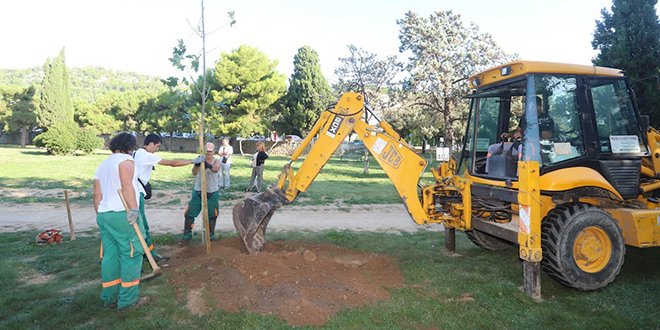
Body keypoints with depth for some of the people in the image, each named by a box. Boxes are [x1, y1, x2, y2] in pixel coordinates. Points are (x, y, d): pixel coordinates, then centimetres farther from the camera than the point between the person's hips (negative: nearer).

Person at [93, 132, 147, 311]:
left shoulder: (102, 165, 20)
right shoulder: (126, 159, -4)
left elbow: (97, 194, 18)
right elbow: (126, 185, -19)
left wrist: (100, 216, 22)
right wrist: (134, 209, -24)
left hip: (104, 215, 9)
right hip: (122, 215, -8)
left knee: (109, 256, 13)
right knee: (132, 255, -1)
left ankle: (109, 298, 21)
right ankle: (128, 300, 3)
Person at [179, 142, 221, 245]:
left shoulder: (216, 161, -7)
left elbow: (215, 169, -32)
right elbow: (194, 173, -18)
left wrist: (210, 166, -55)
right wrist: (196, 164, -40)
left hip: (212, 193, 0)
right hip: (198, 191, 1)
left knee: (212, 215, 11)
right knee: (189, 213, -1)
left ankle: (211, 235, 28)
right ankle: (186, 235, 12)